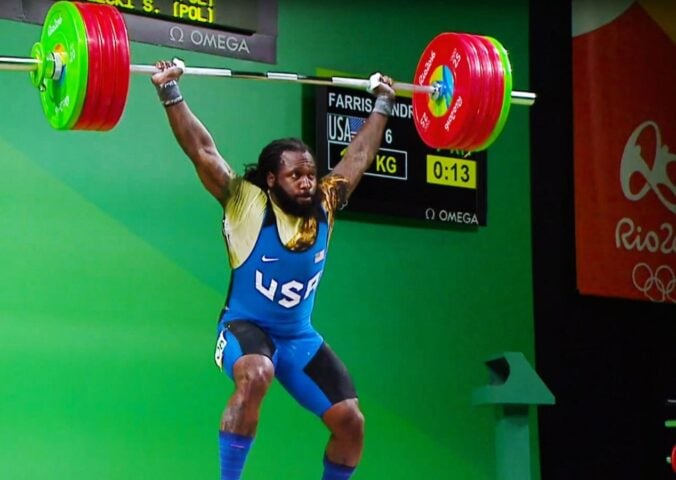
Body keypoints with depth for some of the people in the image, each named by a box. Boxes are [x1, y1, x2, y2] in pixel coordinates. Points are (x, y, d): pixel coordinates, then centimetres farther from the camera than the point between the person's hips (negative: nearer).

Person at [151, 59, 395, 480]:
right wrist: (170, 93, -19)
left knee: (351, 421, -5)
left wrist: (383, 103, 17)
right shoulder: (248, 205, -13)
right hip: (245, 327, -5)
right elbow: (203, 151, -16)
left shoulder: (325, 206, -3)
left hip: (301, 337, 5)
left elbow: (360, 154, 10)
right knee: (255, 376, -39)